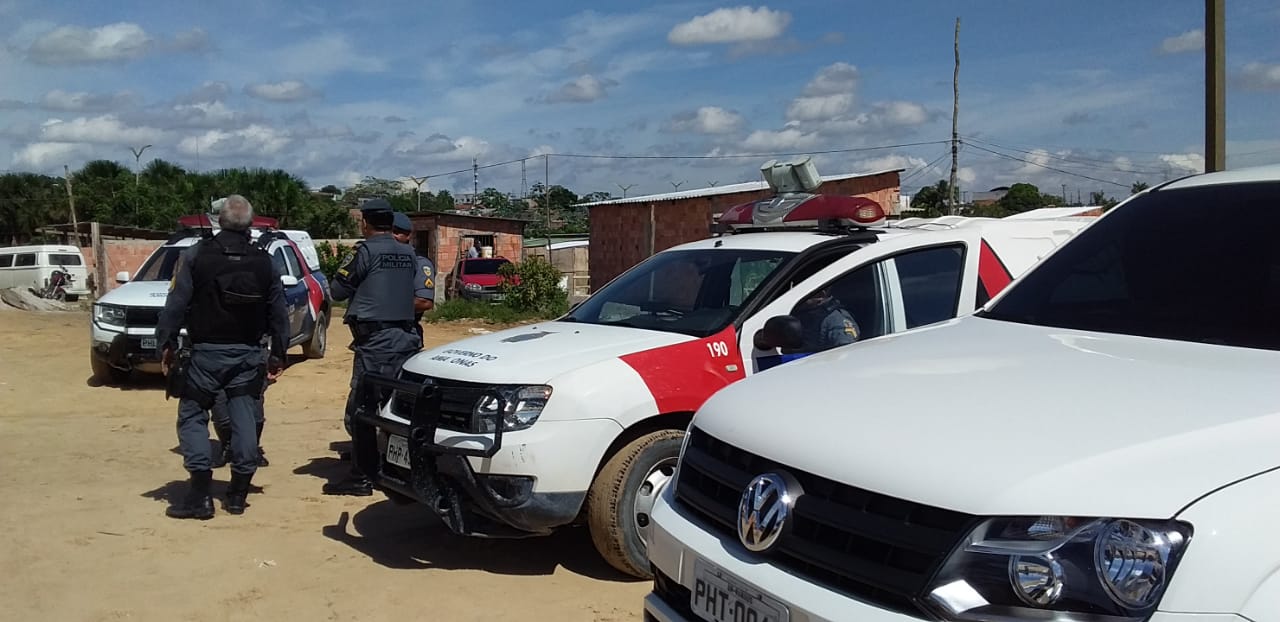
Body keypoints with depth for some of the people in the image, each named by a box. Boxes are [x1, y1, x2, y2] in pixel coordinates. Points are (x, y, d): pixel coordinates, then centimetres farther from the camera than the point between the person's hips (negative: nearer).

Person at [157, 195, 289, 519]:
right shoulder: (264, 261, 4)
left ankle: (200, 495, -2)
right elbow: (278, 313, 7)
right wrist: (277, 355, 13)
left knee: (192, 416, 5)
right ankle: (238, 493, 13)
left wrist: (166, 344, -1)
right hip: (248, 354, 3)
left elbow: (176, 304, -9)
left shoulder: (196, 255, -6)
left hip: (207, 352, -3)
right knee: (243, 418, 9)